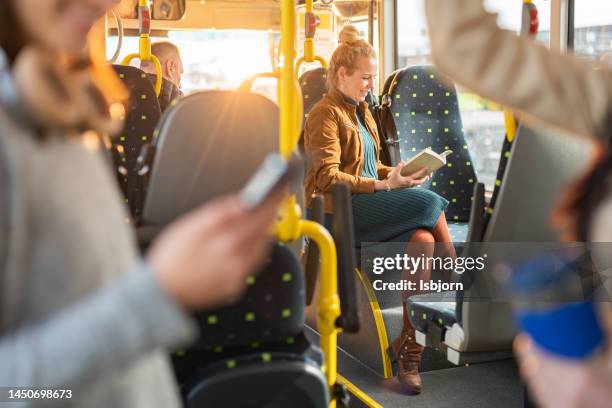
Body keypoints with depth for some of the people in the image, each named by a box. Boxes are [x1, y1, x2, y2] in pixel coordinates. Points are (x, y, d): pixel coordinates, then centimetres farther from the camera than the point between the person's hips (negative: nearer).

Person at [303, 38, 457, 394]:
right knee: (429, 205, -23)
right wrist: (382, 186, -21)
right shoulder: (325, 114, -5)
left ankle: (409, 350, -20)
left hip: (369, 203, 8)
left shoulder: (361, 111, 23)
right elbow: (328, 178, -15)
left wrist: (399, 173, 5)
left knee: (423, 239, -21)